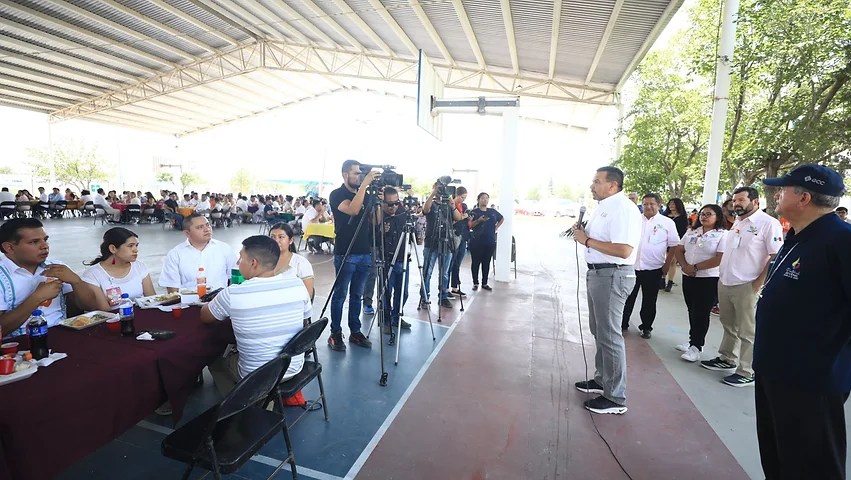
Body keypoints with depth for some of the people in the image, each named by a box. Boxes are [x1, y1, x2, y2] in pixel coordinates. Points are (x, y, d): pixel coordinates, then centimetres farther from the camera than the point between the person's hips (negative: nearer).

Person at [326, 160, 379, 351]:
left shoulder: (364, 194, 13)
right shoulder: (336, 195, -5)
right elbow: (353, 209, -25)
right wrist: (365, 183, -25)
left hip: (364, 253, 6)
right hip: (345, 254, -5)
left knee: (357, 295, 11)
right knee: (339, 295, 2)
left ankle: (355, 332, 20)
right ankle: (335, 334, 12)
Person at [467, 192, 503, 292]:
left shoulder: (493, 211, 9)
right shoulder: (474, 212, -2)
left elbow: (502, 219, 25)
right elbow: (469, 225, -10)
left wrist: (496, 227, 11)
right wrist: (479, 220, -23)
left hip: (490, 241, 4)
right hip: (477, 241, -4)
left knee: (487, 262, 9)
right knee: (476, 262, 3)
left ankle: (484, 283, 19)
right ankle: (475, 283, 13)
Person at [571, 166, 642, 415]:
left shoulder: (623, 208, -17)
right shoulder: (604, 206, 13)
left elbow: (623, 250, -28)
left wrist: (586, 240, -20)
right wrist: (583, 233, 4)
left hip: (613, 276, -10)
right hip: (598, 273, 10)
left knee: (609, 336, -2)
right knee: (599, 331, 19)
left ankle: (616, 398, 12)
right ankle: (602, 380, 36)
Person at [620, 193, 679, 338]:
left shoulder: (667, 223, -1)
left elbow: (673, 245, 1)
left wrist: (667, 265, -4)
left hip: (653, 269, -1)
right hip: (631, 266, 2)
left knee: (649, 301, 10)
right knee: (628, 298, 9)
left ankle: (646, 327, 25)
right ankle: (623, 324, 22)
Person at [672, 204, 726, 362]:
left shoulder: (723, 234, -7)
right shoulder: (691, 231, 10)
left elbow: (720, 259, -17)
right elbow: (678, 250, 8)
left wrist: (696, 267, -16)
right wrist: (685, 266, -9)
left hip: (709, 279, -5)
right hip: (688, 277, 5)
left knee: (701, 313, 1)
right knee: (692, 311, 14)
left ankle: (696, 346, 11)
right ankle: (693, 340, 27)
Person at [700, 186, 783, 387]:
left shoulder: (768, 223, -11)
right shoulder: (737, 222, 13)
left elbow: (777, 256, -15)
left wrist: (758, 283, -16)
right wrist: (722, 275, 13)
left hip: (746, 286, -7)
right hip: (724, 283, 7)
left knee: (747, 332, 3)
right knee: (729, 326, 19)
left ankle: (747, 373, 14)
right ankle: (727, 359, 33)